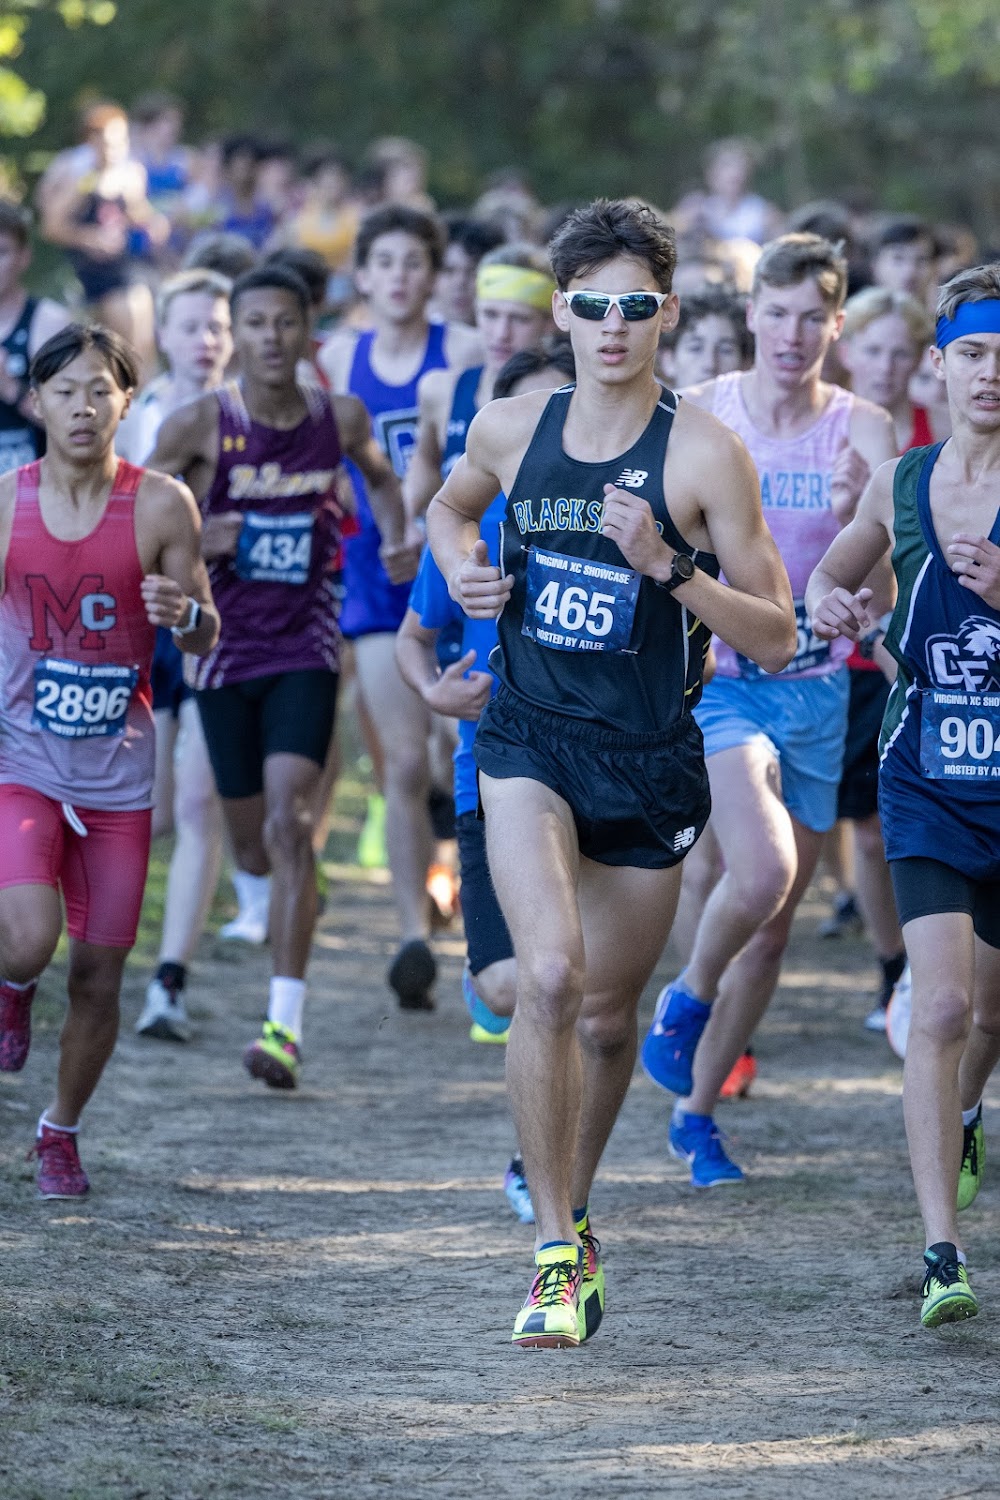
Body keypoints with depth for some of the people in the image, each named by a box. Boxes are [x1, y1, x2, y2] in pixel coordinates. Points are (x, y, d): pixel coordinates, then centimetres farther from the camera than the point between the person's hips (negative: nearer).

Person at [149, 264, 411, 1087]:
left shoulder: (340, 418, -2)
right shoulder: (199, 424, -9)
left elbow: (380, 475, 20)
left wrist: (396, 538, 2)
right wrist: (191, 540, -20)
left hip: (307, 649, -1)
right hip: (225, 649, 1)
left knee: (289, 822, -18)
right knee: (252, 849, 10)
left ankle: (286, 1023, -19)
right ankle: (298, 881, 50)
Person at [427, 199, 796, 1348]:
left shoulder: (704, 453, -9)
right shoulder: (510, 430, 1)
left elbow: (775, 639, -9)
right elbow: (450, 508, 25)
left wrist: (667, 566, -23)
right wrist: (462, 570, 3)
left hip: (650, 764, 0)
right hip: (529, 743, 0)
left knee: (606, 1015, 12)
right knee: (549, 975, -21)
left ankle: (571, 1211, 38)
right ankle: (555, 1251, -15)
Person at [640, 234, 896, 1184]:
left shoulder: (861, 429, -2)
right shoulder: (696, 417, -4)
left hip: (816, 689, 3)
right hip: (715, 679, -3)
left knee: (772, 927, 8)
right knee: (762, 870, -26)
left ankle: (696, 1112, 24)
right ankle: (686, 999, 3)